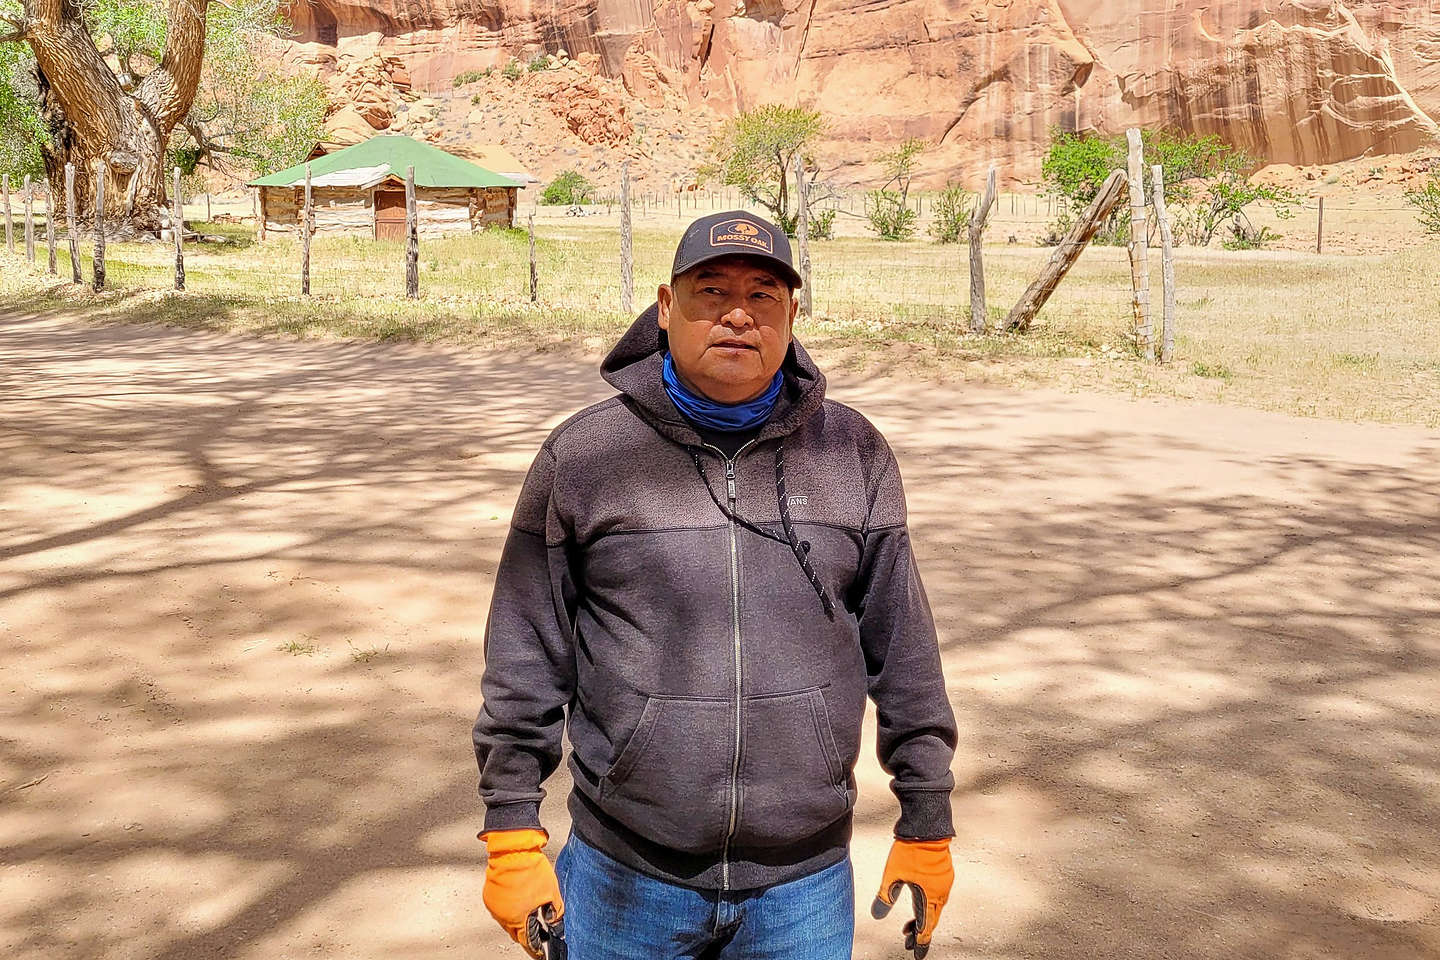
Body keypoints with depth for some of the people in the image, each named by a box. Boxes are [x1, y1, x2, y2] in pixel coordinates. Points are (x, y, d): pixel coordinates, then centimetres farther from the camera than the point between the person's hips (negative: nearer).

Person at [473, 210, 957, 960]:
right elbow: (527, 657, 0)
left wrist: (926, 821, 8)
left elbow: (902, 650, 5)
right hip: (627, 881, 0)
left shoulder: (853, 454, 1)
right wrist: (513, 834, -1)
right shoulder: (583, 456, -4)